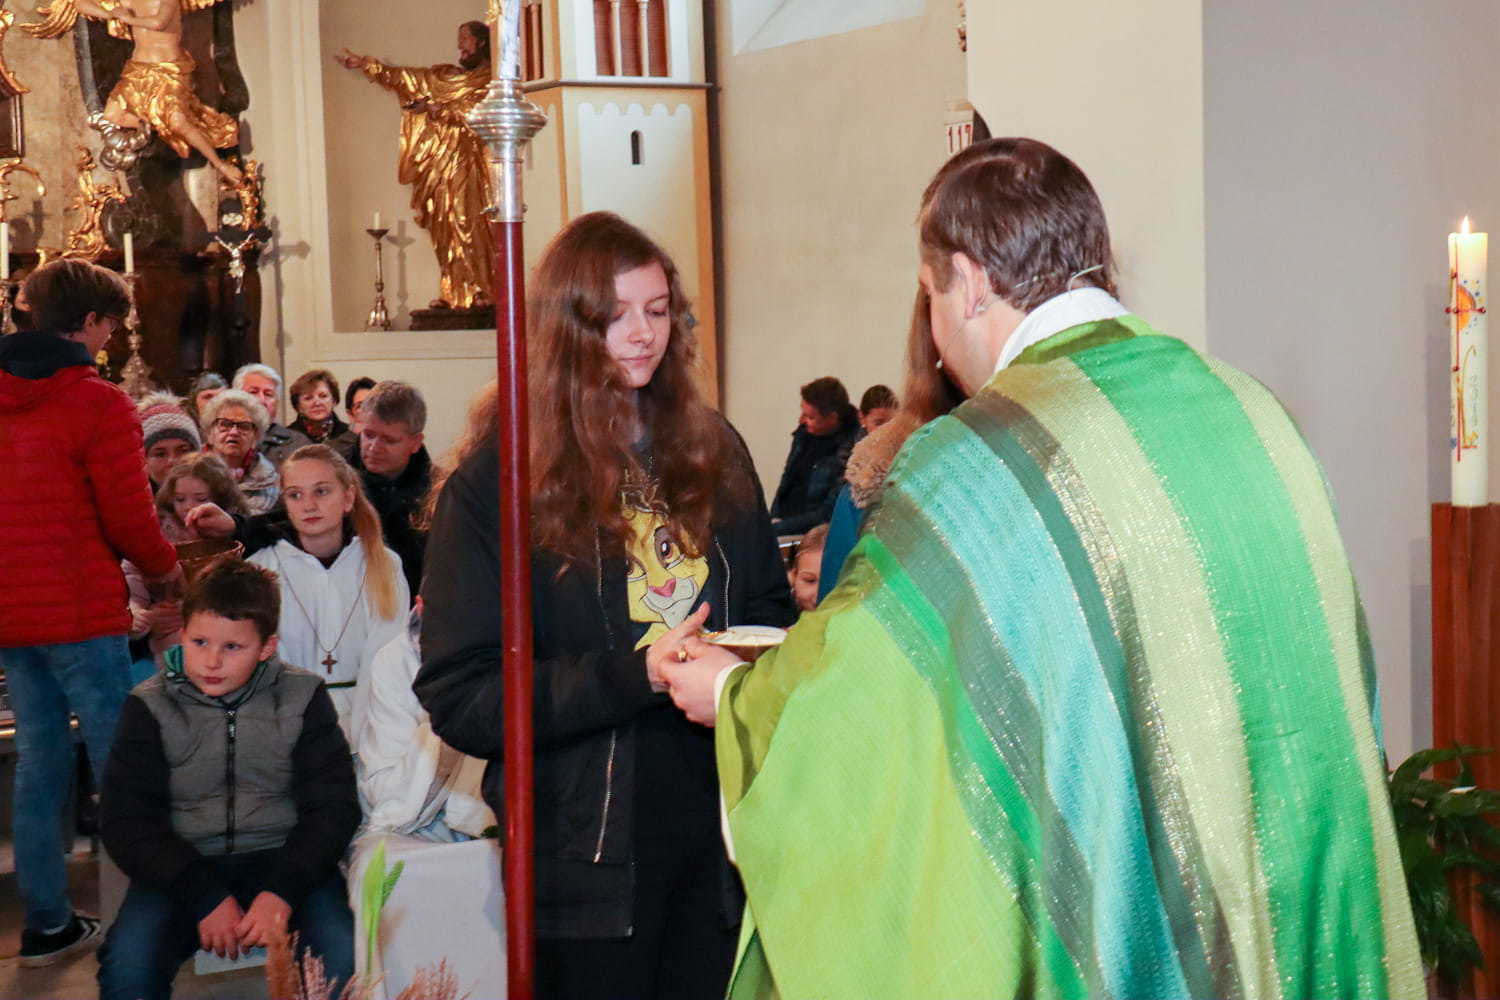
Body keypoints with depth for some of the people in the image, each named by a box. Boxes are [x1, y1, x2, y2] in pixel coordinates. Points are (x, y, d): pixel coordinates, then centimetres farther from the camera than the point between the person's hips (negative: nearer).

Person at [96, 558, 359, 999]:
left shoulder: (302, 696, 3)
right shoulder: (151, 706, 2)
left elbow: (333, 805, -1)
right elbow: (125, 820, -3)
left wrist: (282, 891, -17)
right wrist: (205, 897, -16)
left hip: (282, 859, 0)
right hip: (184, 866, 0)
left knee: (345, 956, -27)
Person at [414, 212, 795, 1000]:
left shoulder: (711, 450, 8)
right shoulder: (498, 479, -7)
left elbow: (770, 608, 18)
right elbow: (459, 698, -12)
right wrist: (635, 675, -23)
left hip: (719, 832, 4)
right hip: (589, 855, -4)